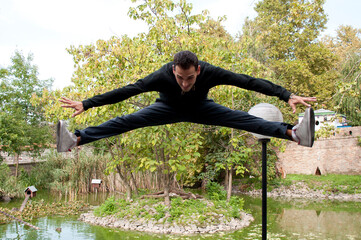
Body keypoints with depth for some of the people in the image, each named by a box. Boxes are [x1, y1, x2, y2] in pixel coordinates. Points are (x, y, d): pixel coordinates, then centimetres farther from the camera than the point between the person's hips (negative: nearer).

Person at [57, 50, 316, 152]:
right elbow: (126, 91, -36)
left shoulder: (210, 72, -37)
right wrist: (86, 104, -39)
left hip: (200, 108, 1)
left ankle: (293, 133, -27)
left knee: (241, 118, -20)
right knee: (127, 121, -20)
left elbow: (248, 81, -35)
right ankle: (75, 139, -24)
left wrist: (287, 95, -38)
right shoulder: (162, 76, -38)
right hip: (168, 108, 0)